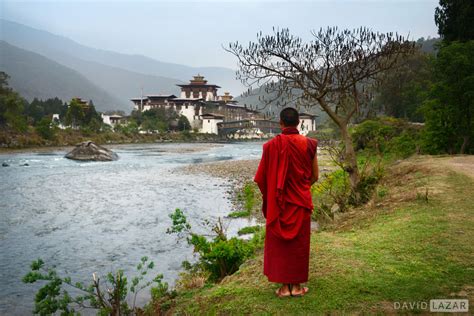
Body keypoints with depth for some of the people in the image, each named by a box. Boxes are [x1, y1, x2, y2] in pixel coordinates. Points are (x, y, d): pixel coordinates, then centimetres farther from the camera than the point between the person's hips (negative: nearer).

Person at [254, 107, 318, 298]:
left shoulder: (272, 145, -11)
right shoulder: (309, 144, -7)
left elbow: (261, 178, -6)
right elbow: (315, 176, 1)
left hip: (278, 203, -1)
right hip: (301, 203, 1)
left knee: (278, 243, 10)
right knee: (299, 242, 13)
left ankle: (284, 287, 15)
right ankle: (296, 286, 20)